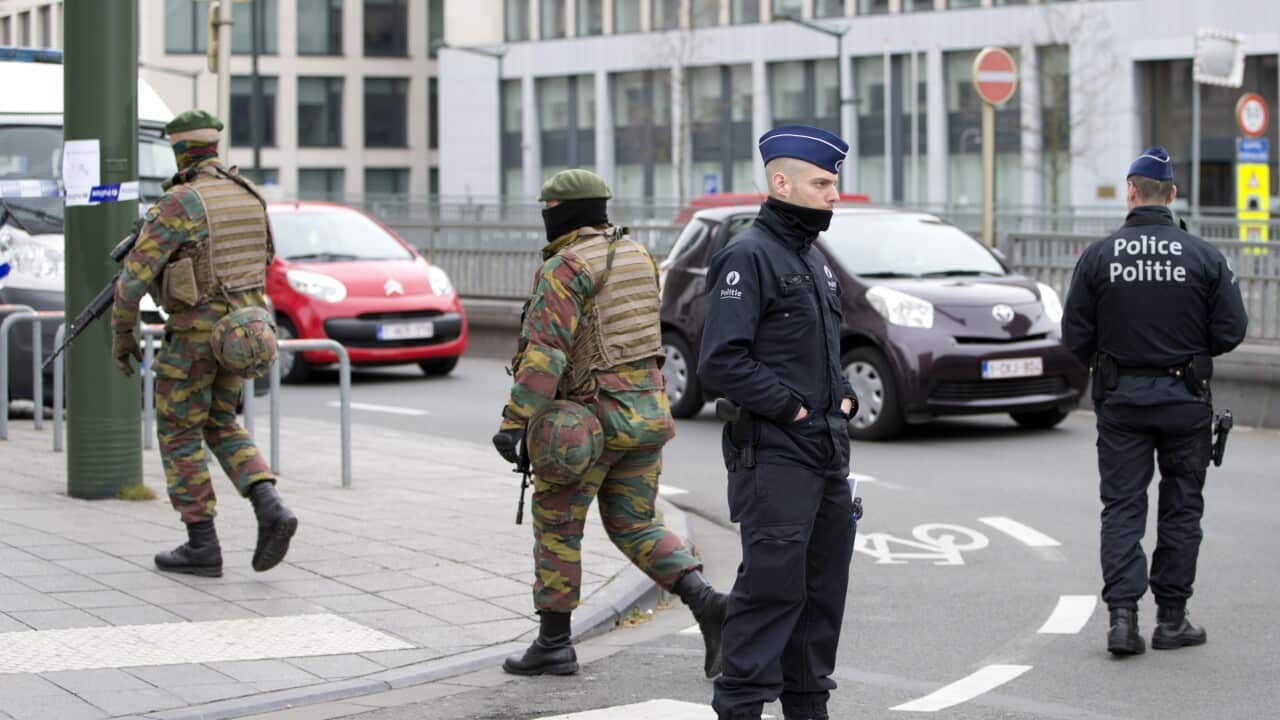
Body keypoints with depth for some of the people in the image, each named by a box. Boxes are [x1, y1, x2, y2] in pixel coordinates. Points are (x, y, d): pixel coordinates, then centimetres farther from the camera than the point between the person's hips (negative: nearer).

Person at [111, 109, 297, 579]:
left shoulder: (176, 204, -16)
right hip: (243, 326, 6)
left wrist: (121, 333, -2)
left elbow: (134, 276, -16)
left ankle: (201, 547, 9)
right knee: (220, 425, 21)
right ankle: (270, 509, 1)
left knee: (179, 435, 8)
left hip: (195, 333, -6)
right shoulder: (249, 196, 6)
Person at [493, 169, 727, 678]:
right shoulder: (636, 258, 12)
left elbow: (545, 351, -23)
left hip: (589, 420, -7)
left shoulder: (564, 268, -14)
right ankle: (707, 605, -7)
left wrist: (515, 421, -25)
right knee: (634, 527, 13)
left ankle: (553, 644, 13)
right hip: (648, 411, 7)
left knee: (557, 525, 8)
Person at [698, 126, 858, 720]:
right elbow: (721, 362, -20)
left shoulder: (814, 261, 18)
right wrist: (789, 406, -17)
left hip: (828, 449, 9)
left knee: (824, 586, 13)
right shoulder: (748, 257, -12)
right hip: (775, 453, -9)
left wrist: (844, 395, 10)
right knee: (772, 583, -10)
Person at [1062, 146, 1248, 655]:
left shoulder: (1098, 256, -5)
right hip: (1186, 398, 0)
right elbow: (1231, 330, -5)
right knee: (1181, 508, 11)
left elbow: (1075, 336, -4)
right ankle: (1171, 620, 14)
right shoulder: (1204, 257, -6)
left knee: (1121, 507, 5)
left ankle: (1122, 615, -6)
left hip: (1120, 399, 0)